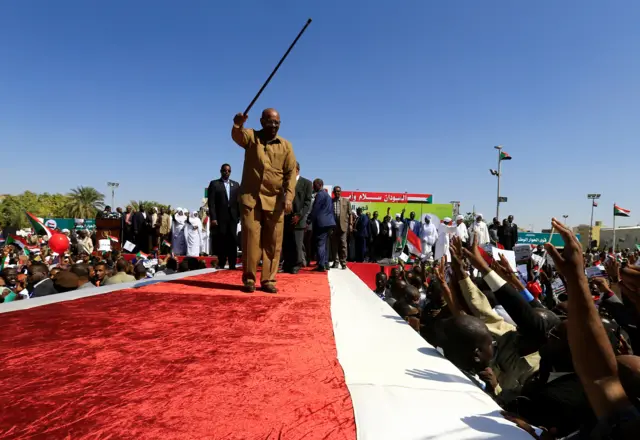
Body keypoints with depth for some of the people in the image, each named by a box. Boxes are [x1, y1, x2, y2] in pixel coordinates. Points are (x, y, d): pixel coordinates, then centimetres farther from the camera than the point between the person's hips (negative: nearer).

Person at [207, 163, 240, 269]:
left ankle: (232, 265, 5)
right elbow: (211, 203, -3)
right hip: (220, 217, -2)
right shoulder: (214, 184, 4)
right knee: (221, 241, 2)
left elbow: (238, 201, 10)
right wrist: (213, 218, -12)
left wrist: (240, 215, 1)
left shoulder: (236, 184, 13)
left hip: (233, 217, 2)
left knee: (232, 241, 2)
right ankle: (221, 264, 9)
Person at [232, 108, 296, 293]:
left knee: (273, 242, 1)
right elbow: (237, 136, -19)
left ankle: (268, 280, 8)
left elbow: (291, 173, 3)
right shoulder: (251, 137, 5)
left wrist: (289, 197, -11)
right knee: (251, 237, -3)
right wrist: (237, 124, -43)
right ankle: (249, 279, 6)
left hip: (275, 200, 2)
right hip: (251, 197, -1)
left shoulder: (286, 146, 8)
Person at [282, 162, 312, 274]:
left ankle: (295, 267, 8)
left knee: (297, 244, -3)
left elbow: (307, 201, -2)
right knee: (285, 244, 3)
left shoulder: (306, 183, 6)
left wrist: (299, 215, -12)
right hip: (285, 218, 4)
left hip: (298, 219, -4)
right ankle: (287, 266, 12)